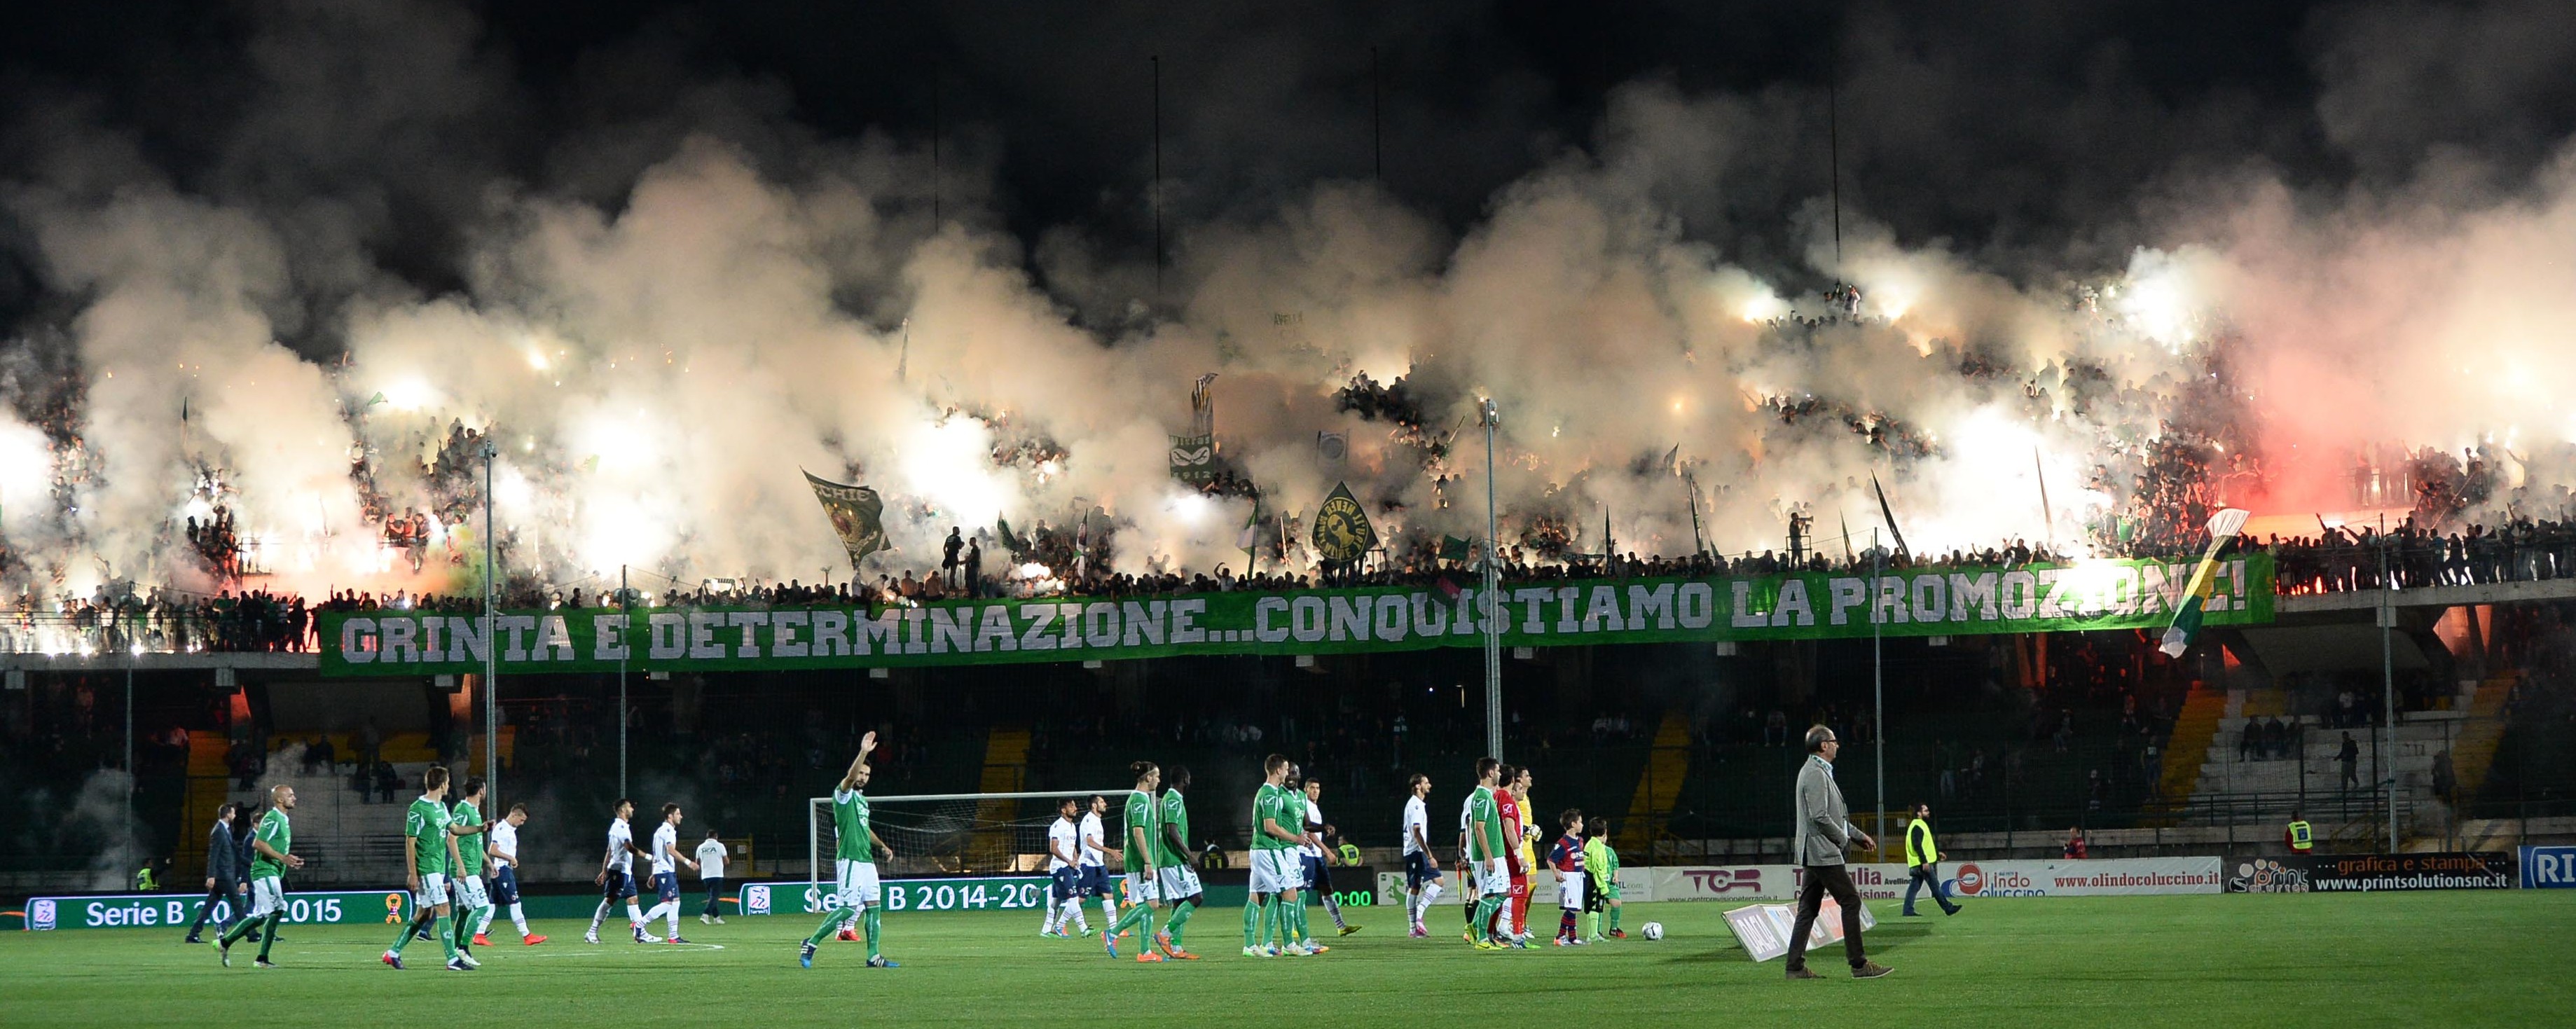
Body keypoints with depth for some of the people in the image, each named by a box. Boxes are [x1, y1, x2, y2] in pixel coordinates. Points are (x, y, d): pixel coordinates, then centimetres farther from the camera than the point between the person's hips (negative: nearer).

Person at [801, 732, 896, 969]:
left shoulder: (862, 800, 21)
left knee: (873, 906, 3)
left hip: (867, 860, 9)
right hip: (850, 860, -9)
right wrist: (863, 753, -37)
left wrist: (882, 845, 34)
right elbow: (850, 777, -27)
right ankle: (812, 943, -5)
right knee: (850, 907, -13)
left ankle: (874, 956, 5)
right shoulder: (843, 794, -5)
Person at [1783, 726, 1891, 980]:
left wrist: (1858, 835, 23)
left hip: (1813, 854, 11)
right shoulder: (1816, 774, -14)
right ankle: (1858, 964, -6)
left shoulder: (1818, 772, 20)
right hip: (1823, 852, -11)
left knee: (1808, 909, 8)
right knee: (1850, 901, -7)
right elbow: (1820, 817, -21)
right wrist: (1843, 838, -9)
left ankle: (1796, 966, 7)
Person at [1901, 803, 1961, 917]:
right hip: (1924, 863, -10)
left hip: (1918, 864, 10)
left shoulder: (1921, 825, 20)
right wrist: (1924, 861, -25)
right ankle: (1948, 908, 1)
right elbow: (1917, 845, -21)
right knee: (1935, 886, -4)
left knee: (1914, 886, 7)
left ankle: (1908, 911, 5)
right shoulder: (1917, 827, -13)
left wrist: (1937, 853, 27)